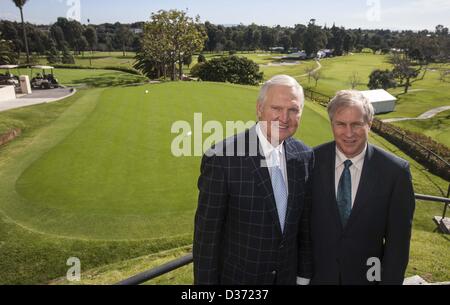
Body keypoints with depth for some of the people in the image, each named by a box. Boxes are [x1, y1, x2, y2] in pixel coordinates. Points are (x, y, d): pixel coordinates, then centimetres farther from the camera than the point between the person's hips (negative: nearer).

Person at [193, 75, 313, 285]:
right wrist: (206, 281, -12)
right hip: (237, 276, -4)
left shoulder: (305, 156, -5)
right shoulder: (222, 158, -22)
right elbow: (207, 233, -16)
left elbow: (305, 223, 3)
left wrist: (304, 274, 6)